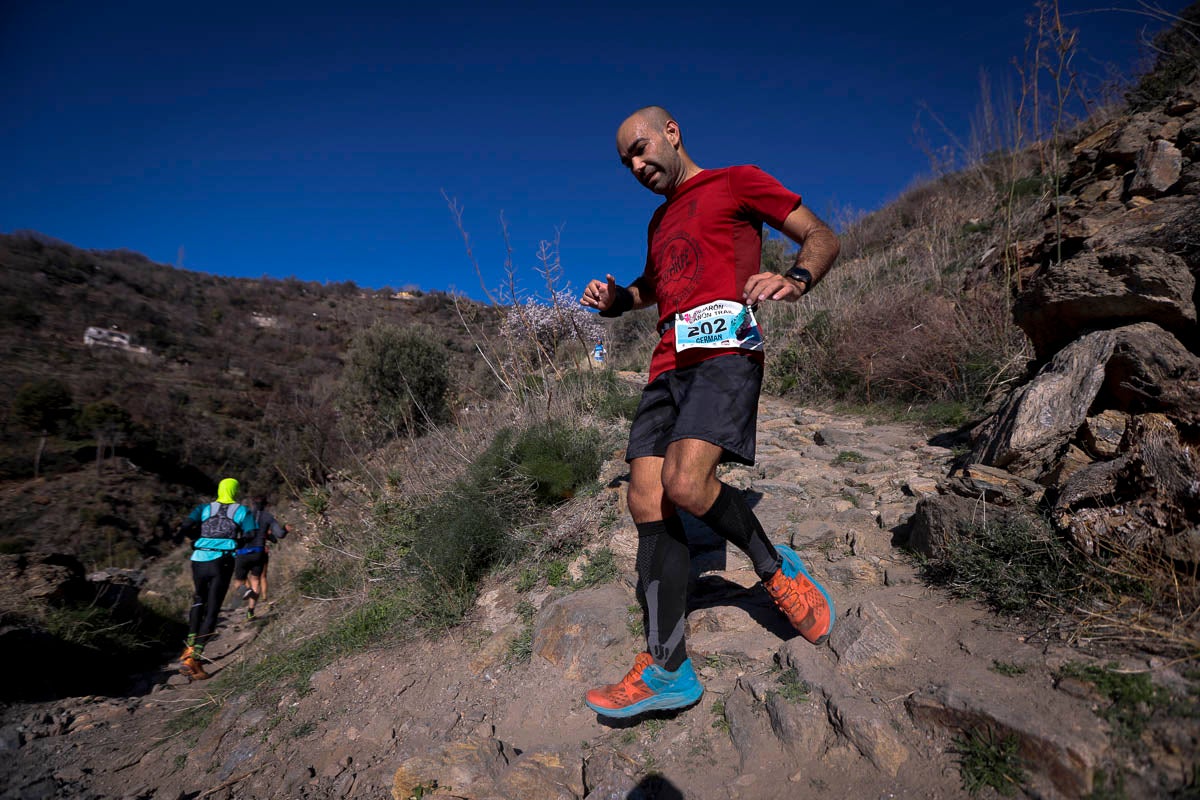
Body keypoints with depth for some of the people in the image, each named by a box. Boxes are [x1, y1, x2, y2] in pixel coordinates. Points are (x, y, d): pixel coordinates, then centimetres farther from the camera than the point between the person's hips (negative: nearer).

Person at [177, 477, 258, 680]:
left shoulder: (204, 508, 12)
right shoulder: (242, 511, 6)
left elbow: (184, 528, -2)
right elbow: (251, 536, -5)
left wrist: (199, 538, 17)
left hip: (199, 560, 3)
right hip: (222, 562, -3)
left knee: (199, 599, 28)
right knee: (212, 611, 2)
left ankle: (190, 646, 18)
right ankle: (194, 658, -9)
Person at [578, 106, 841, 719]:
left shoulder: (736, 182, 12)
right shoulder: (661, 220, 31)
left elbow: (822, 238, 7)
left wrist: (794, 280, -17)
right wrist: (615, 299, 20)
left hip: (724, 351, -7)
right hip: (668, 365, 7)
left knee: (684, 483, -27)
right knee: (647, 504, -7)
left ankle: (776, 570, 2)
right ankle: (666, 670, -1)